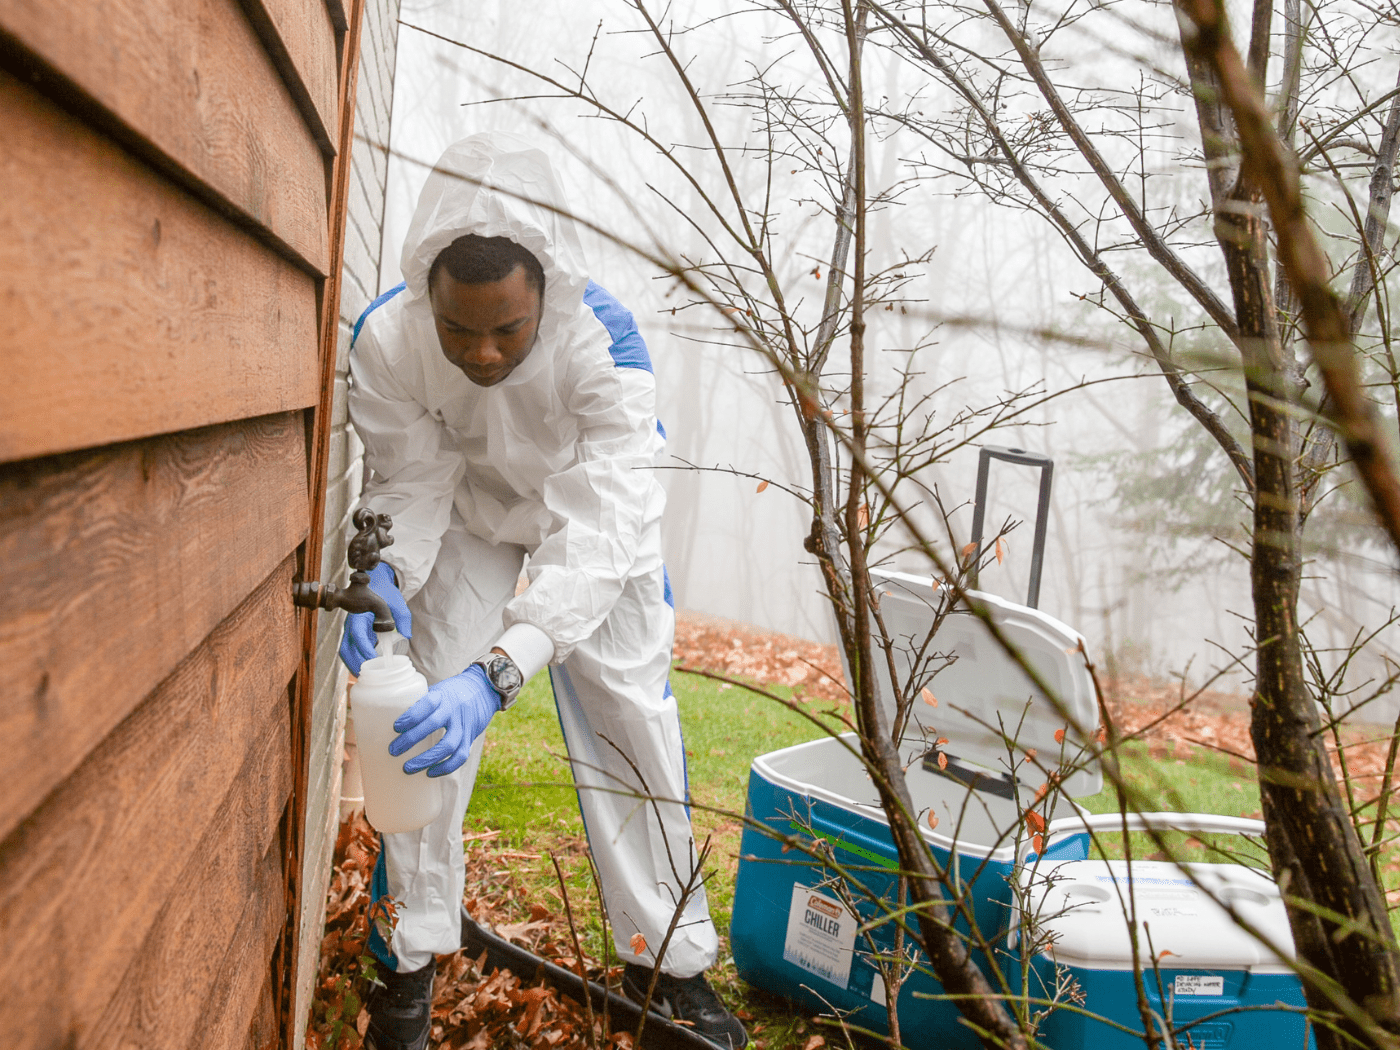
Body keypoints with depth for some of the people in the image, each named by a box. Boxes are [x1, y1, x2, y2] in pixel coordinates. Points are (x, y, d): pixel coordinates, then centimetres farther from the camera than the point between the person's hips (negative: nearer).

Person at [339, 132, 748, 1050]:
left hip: (590, 514, -1)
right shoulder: (386, 338, -32)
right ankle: (412, 951, 14)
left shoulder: (605, 342, -40)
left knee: (631, 715, -2)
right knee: (428, 710, -5)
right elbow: (411, 484, -20)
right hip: (469, 512, 2)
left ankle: (669, 955, 14)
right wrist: (386, 574, -43)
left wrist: (499, 670, -59)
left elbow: (604, 526, -47)